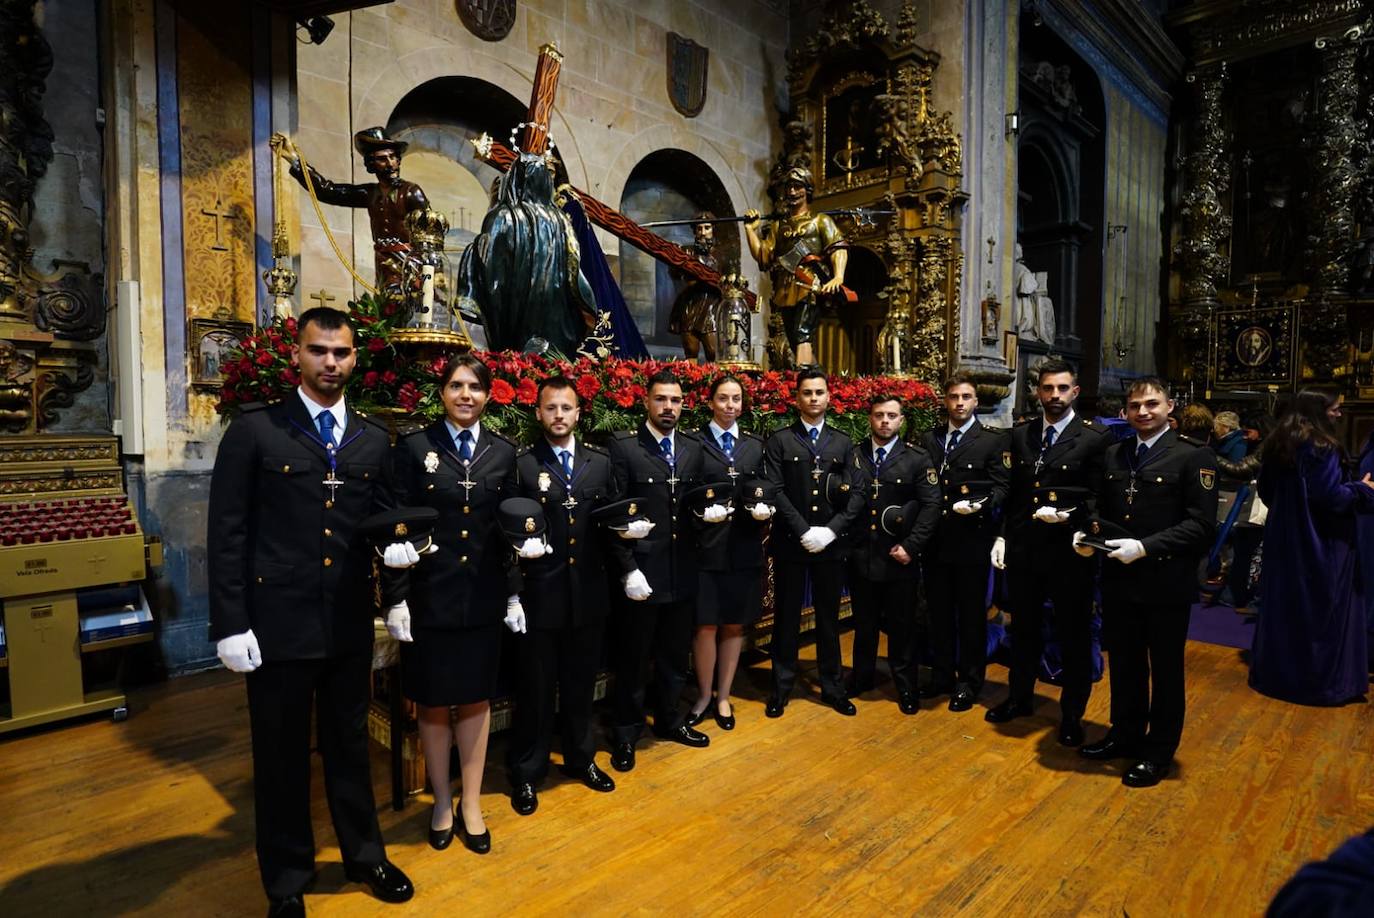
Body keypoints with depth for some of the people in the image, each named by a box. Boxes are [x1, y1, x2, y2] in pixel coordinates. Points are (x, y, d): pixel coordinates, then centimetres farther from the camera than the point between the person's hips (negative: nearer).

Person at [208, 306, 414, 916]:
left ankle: (364, 855, 38)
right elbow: (227, 533, -7)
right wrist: (230, 623, -10)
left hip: (350, 621, 3)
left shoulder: (372, 440, 6)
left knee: (350, 744, 18)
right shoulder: (254, 430, -5)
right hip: (277, 621, -3)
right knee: (282, 755, 13)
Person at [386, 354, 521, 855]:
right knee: (432, 700, 11)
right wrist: (396, 599, -8)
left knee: (476, 698, 12)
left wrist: (514, 594, 5)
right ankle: (442, 802, 31)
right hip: (428, 596, -2)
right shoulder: (414, 448, -3)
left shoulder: (503, 452, 4)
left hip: (483, 597, 2)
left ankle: (471, 804, 28)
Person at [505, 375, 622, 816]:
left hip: (588, 593, 4)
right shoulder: (521, 463, -5)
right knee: (536, 687, 9)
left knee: (581, 682, 18)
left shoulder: (600, 462, 6)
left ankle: (580, 758, 38)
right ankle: (526, 772, 29)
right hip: (539, 593, -3)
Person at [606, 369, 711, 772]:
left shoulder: (694, 448, 8)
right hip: (641, 570, -5)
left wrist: (710, 511, -5)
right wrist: (628, 569, -14)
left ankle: (668, 720, 39)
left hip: (682, 571, 5)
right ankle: (626, 733, 28)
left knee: (675, 654, 19)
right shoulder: (623, 447, -8)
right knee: (633, 658, 9)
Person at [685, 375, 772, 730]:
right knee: (706, 624, 3)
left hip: (744, 548, 4)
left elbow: (764, 493, 12)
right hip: (706, 546, -3)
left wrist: (764, 509, -9)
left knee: (735, 624, 11)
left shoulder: (755, 446, 12)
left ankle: (723, 697, 27)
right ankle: (703, 696, 24)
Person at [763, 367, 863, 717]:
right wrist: (803, 531, -14)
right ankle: (781, 688, 19)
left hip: (831, 544, 2)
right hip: (789, 543, -2)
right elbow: (775, 491, -7)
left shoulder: (843, 443, 9)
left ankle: (832, 687, 24)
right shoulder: (779, 440, 1)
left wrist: (830, 531, -11)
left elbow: (853, 495, 3)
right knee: (786, 617, 7)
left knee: (829, 617, 11)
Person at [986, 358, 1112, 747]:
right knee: (1024, 628, 18)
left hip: (1069, 551, -4)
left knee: (1074, 635, 9)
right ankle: (1020, 697, 36)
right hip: (1023, 549, 4)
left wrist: (1069, 515, -23)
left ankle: (1071, 714, 27)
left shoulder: (1095, 438, -7)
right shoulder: (1020, 435, 7)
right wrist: (1003, 535, 6)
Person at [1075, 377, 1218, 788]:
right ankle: (1125, 735, 36)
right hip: (1118, 580, 5)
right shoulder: (1113, 454, 8)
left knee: (1165, 669, 11)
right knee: (1124, 664, 18)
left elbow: (1201, 524, -15)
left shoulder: (1194, 456, -9)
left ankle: (1159, 752, 27)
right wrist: (1087, 533, -5)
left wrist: (1145, 547, -24)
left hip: (1166, 583, -5)